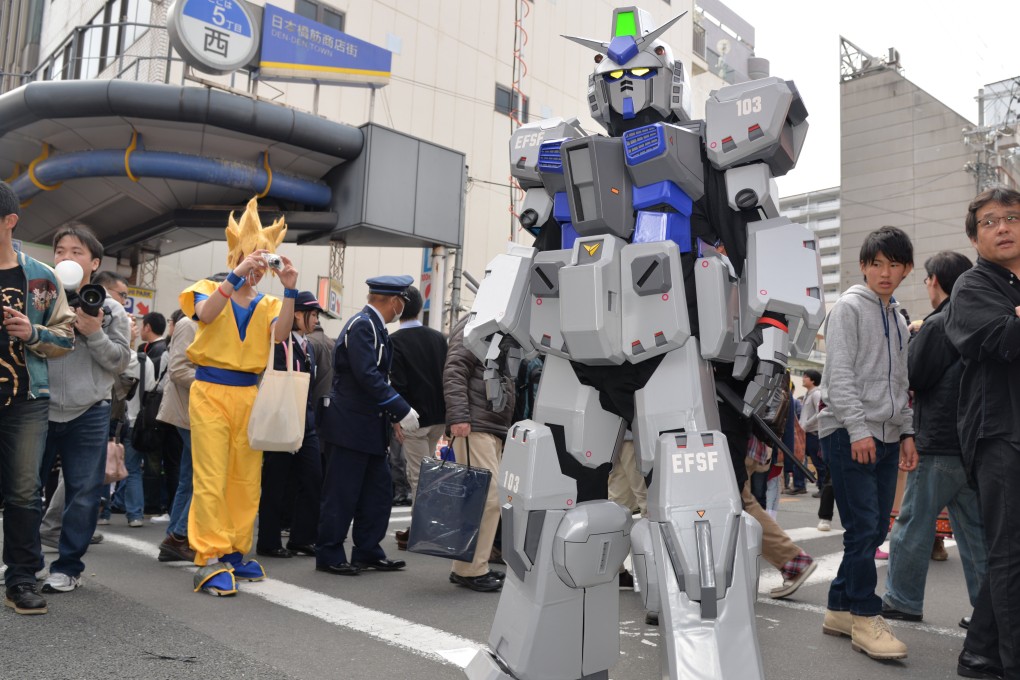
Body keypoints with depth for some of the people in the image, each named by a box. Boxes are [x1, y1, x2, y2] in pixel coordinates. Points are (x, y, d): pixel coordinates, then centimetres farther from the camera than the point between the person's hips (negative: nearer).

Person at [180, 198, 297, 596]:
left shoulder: (267, 305, 13)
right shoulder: (211, 290, 6)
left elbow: (280, 336, -8)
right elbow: (205, 314, -19)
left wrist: (289, 291, -18)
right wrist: (237, 275, -28)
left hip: (249, 395, 4)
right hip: (211, 392, -4)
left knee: (247, 480, 5)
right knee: (211, 478, -9)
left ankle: (235, 553, 16)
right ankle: (210, 560, -6)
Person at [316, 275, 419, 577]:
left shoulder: (374, 326, 15)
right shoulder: (362, 325, -15)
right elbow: (367, 376, -23)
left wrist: (394, 414, 16)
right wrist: (402, 410, -21)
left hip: (369, 426, 10)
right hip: (351, 425, -10)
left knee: (379, 491, 13)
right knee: (342, 494, 0)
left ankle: (367, 552, 22)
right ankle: (329, 556, 11)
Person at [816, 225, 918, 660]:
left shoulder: (898, 319, 19)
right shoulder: (849, 307, -4)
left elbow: (900, 383, 22)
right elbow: (839, 374, -12)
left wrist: (906, 432, 14)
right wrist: (858, 428, -18)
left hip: (886, 436, 8)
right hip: (849, 433, -8)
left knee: (876, 530, 8)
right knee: (863, 529, -9)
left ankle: (840, 609, 18)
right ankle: (866, 618, 2)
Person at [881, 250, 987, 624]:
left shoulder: (937, 325, -14)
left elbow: (911, 377, -11)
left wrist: (907, 342, 4)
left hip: (939, 444, -8)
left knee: (913, 523, 3)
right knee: (976, 529, 12)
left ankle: (902, 600, 12)